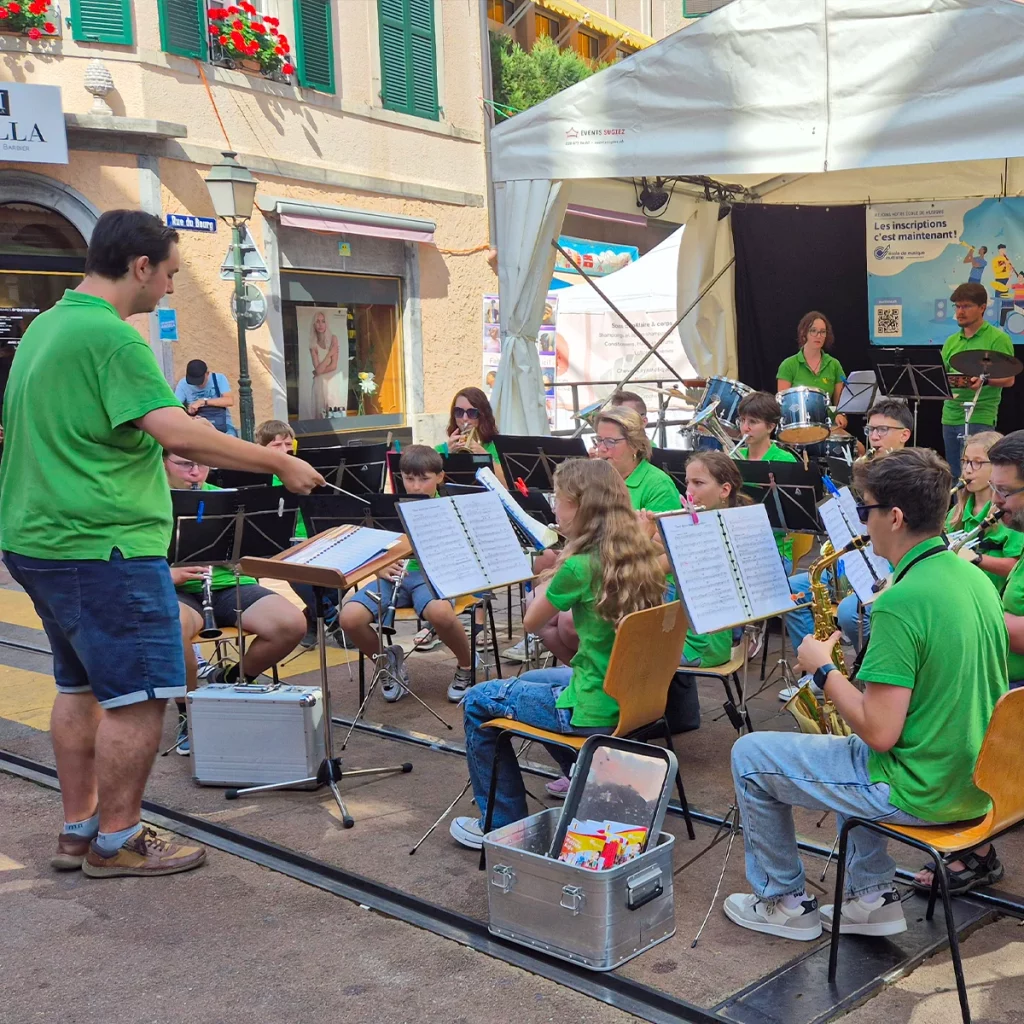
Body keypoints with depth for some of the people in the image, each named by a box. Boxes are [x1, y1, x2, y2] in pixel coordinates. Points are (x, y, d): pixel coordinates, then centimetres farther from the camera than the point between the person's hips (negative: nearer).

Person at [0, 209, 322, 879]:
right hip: (103, 546, -11)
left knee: (80, 688, 18)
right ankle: (116, 841, 10)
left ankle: (78, 829, 27)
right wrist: (281, 465, -19)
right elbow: (178, 433, -26)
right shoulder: (111, 336, -17)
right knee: (139, 696, -1)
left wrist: (157, 458, 28)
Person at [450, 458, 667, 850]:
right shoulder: (639, 554, -1)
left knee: (478, 701, 11)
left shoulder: (580, 567, -23)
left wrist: (548, 577, 2)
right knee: (529, 680, 32)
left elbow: (531, 622, -6)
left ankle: (501, 822, 19)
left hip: (594, 711, -8)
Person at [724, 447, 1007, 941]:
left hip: (920, 792, -9)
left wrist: (824, 670, -11)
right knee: (845, 739, 34)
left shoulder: (901, 601, -26)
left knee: (749, 756, 5)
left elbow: (879, 733, -26)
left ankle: (784, 902, 22)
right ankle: (873, 896, 30)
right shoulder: (974, 576, 2)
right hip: (974, 782, 9)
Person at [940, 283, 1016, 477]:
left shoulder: (997, 339, -3)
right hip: (950, 416, 6)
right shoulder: (951, 341, 16)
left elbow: (1008, 379, -9)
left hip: (979, 419, -6)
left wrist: (984, 380, -29)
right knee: (953, 475, 9)